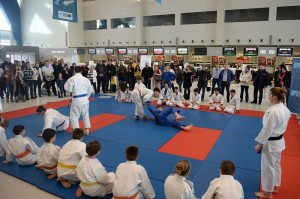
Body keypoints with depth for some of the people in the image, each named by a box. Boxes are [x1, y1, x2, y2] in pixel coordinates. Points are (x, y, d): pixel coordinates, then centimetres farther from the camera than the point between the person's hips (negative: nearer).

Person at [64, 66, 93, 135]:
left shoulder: (72, 79, -12)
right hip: (85, 99, 5)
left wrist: (67, 83, 7)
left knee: (74, 116, 6)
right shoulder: (86, 79, 2)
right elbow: (90, 90, 8)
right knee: (86, 115, 19)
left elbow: (68, 89, -12)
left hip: (76, 100, -5)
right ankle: (87, 129, 23)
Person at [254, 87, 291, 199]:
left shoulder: (273, 111, -27)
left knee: (268, 167, 6)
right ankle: (275, 187, 41)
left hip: (271, 143, -9)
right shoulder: (285, 109, 1)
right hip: (280, 141, 9)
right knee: (276, 165, 23)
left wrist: (259, 144, -15)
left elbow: (267, 130, -24)